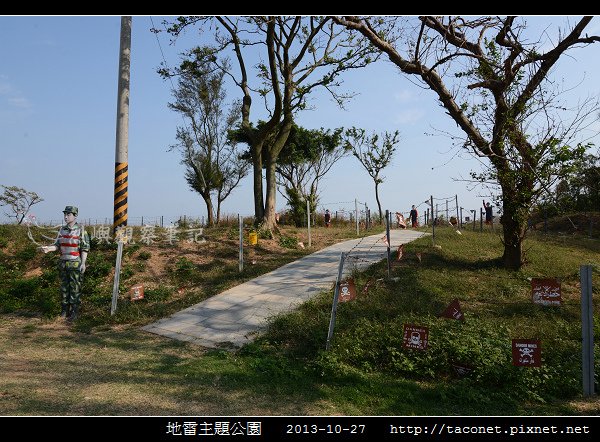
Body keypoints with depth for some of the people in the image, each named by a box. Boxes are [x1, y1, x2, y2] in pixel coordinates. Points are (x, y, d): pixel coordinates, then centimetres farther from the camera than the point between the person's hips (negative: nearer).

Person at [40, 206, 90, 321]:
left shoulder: (81, 230, -8)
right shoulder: (62, 229, 9)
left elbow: (85, 248, -10)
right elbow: (58, 245, 11)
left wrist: (83, 263, -15)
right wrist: (48, 248, -9)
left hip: (75, 264, -6)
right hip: (63, 263, 6)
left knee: (75, 288, -2)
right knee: (64, 287, 11)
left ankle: (74, 312, 4)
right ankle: (64, 309, 20)